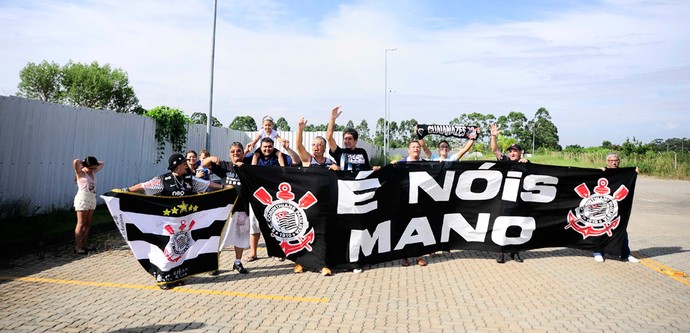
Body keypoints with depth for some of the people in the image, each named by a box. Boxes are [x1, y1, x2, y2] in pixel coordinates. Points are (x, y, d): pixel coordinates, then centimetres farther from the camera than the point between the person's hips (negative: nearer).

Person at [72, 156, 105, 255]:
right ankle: (77, 247, -1)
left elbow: (102, 164, 25)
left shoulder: (93, 172, 12)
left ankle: (84, 244, 19)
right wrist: (83, 162, -7)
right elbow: (75, 162, -26)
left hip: (92, 199, 7)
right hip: (83, 199, -7)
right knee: (81, 224, -5)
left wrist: (95, 163, 11)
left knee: (88, 224, 11)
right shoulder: (80, 173, -7)